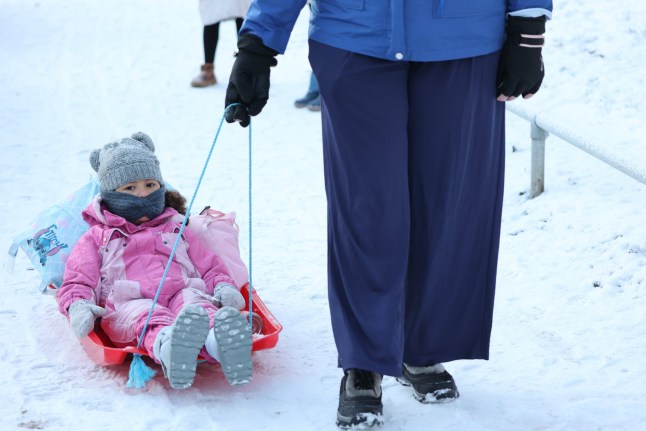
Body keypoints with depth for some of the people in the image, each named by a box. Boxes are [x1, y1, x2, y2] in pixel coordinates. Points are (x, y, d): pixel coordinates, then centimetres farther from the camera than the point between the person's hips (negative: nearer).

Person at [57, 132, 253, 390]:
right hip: (128, 303, -2)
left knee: (195, 302, -36)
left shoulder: (177, 231, 37)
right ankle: (166, 346, -75)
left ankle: (217, 341, -70)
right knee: (145, 315, -40)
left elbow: (209, 267, 32)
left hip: (181, 293, 2)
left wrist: (223, 287, 7)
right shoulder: (96, 239, 30)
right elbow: (78, 282, 20)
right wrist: (78, 306, -5)